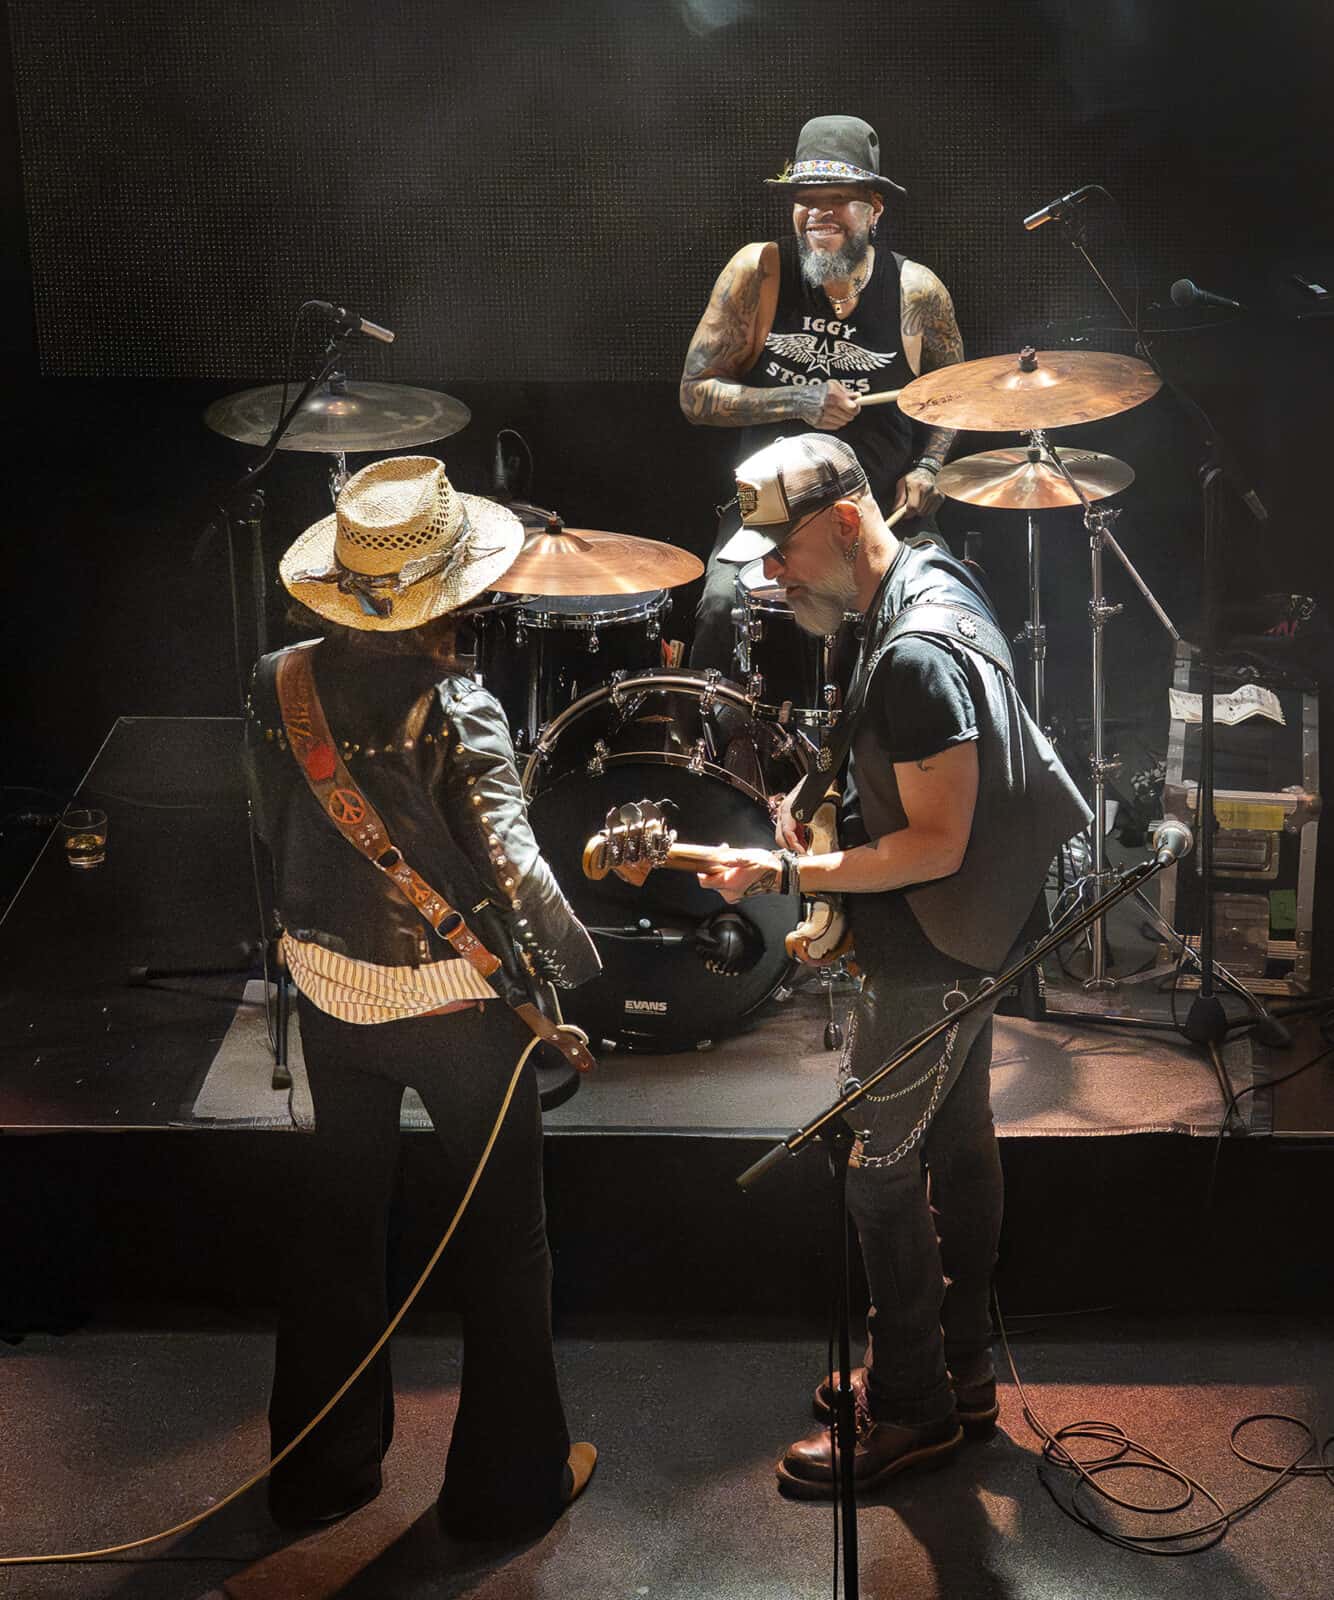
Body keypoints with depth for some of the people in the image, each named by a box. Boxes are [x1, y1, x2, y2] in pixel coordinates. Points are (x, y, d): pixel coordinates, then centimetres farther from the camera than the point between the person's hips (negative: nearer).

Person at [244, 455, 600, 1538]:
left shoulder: (279, 684, -7)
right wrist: (579, 963, -12)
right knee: (503, 1238, 12)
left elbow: (273, 828, 5)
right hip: (453, 1003, -5)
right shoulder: (454, 710, -24)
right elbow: (509, 868, -27)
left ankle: (321, 1468, 33)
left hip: (327, 989, 5)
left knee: (337, 1215, 20)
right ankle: (510, 1481, 25)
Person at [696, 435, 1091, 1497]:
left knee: (879, 1167, -1)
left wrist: (787, 873, -23)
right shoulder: (936, 584, 6)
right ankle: (964, 1376, 32)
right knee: (958, 1139, 18)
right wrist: (827, 793, 7)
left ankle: (911, 1411, 11)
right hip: (976, 931, 11)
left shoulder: (917, 653, -28)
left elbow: (935, 845, -28)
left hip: (937, 952, -11)